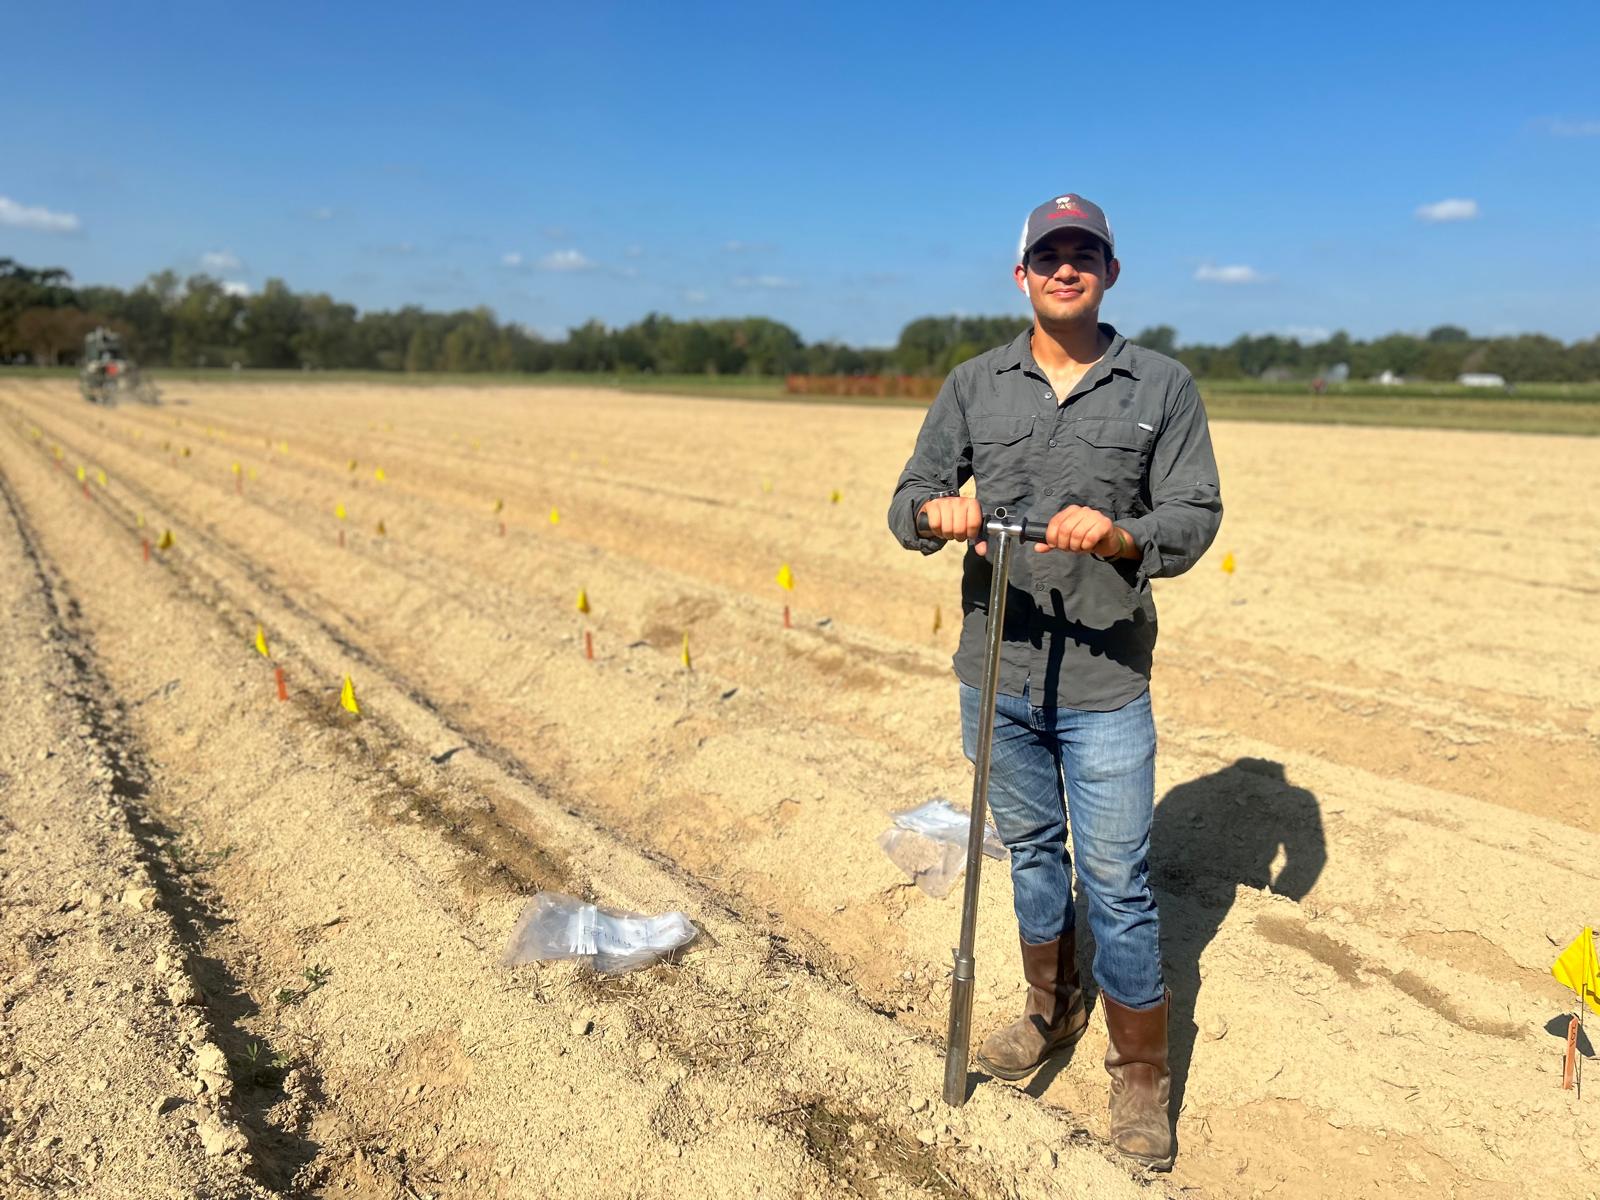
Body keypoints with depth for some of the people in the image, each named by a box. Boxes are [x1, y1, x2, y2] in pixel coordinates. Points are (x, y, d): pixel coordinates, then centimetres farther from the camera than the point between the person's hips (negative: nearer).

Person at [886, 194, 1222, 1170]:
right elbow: (909, 498, 2)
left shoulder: (1163, 386, 0)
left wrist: (1122, 536, -27)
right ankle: (1052, 1009, 42)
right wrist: (937, 510, -22)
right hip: (996, 673, 3)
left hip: (1106, 683, -2)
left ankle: (1141, 1073, 24)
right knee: (1030, 848, 20)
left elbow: (1196, 514, -6)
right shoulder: (974, 384, 4)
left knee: (1117, 881, 4)